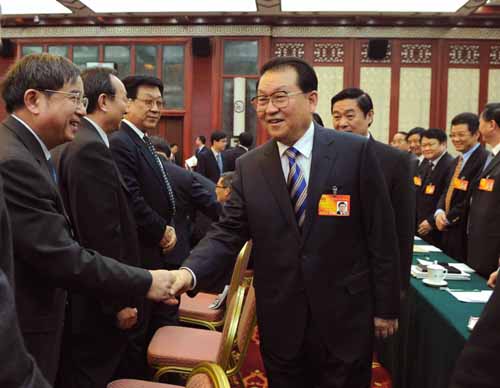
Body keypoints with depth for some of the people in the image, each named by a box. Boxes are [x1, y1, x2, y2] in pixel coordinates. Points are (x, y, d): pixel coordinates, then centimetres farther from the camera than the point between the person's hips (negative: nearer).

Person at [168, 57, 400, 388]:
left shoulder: (356, 152, -9)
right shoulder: (249, 166, 0)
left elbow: (381, 234, -5)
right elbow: (228, 233, -3)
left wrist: (385, 306, -2)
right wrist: (190, 272, -21)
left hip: (345, 316, -2)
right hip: (280, 321, 2)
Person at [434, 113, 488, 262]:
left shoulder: (484, 160, -17)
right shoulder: (457, 160, 15)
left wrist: (447, 219, -12)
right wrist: (439, 212, -5)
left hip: (466, 234, -9)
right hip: (448, 231, 9)